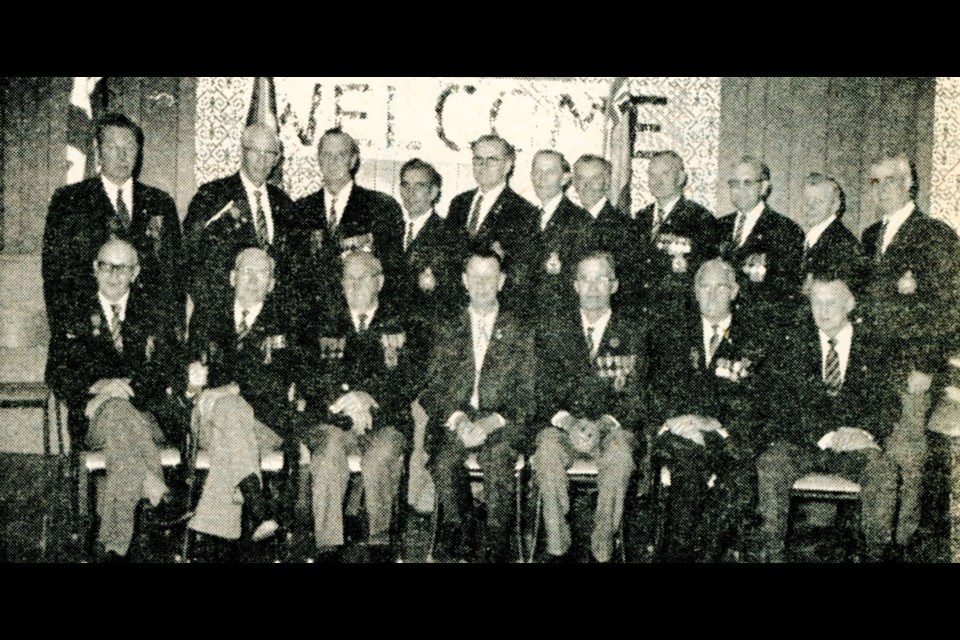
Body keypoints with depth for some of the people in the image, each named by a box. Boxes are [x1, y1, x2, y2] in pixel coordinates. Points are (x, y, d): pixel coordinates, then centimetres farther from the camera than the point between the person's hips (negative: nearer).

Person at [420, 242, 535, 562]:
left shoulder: (520, 333, 11)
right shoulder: (448, 329, 16)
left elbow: (527, 394, 4)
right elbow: (433, 388, 8)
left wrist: (492, 421, -15)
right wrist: (456, 418, -12)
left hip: (503, 423, -1)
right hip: (453, 419, 1)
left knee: (497, 457, -33)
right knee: (444, 459, -31)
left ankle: (497, 548, -21)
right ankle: (455, 538, -14)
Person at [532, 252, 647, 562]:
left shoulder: (632, 335, 10)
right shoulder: (553, 333, 13)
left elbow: (635, 397, 3)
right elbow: (542, 391, 5)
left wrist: (603, 424, -16)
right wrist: (567, 421, -15)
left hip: (613, 427, 0)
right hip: (562, 424, 1)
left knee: (619, 453, -34)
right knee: (546, 450, -32)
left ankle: (602, 548, -22)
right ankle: (557, 547, -22)